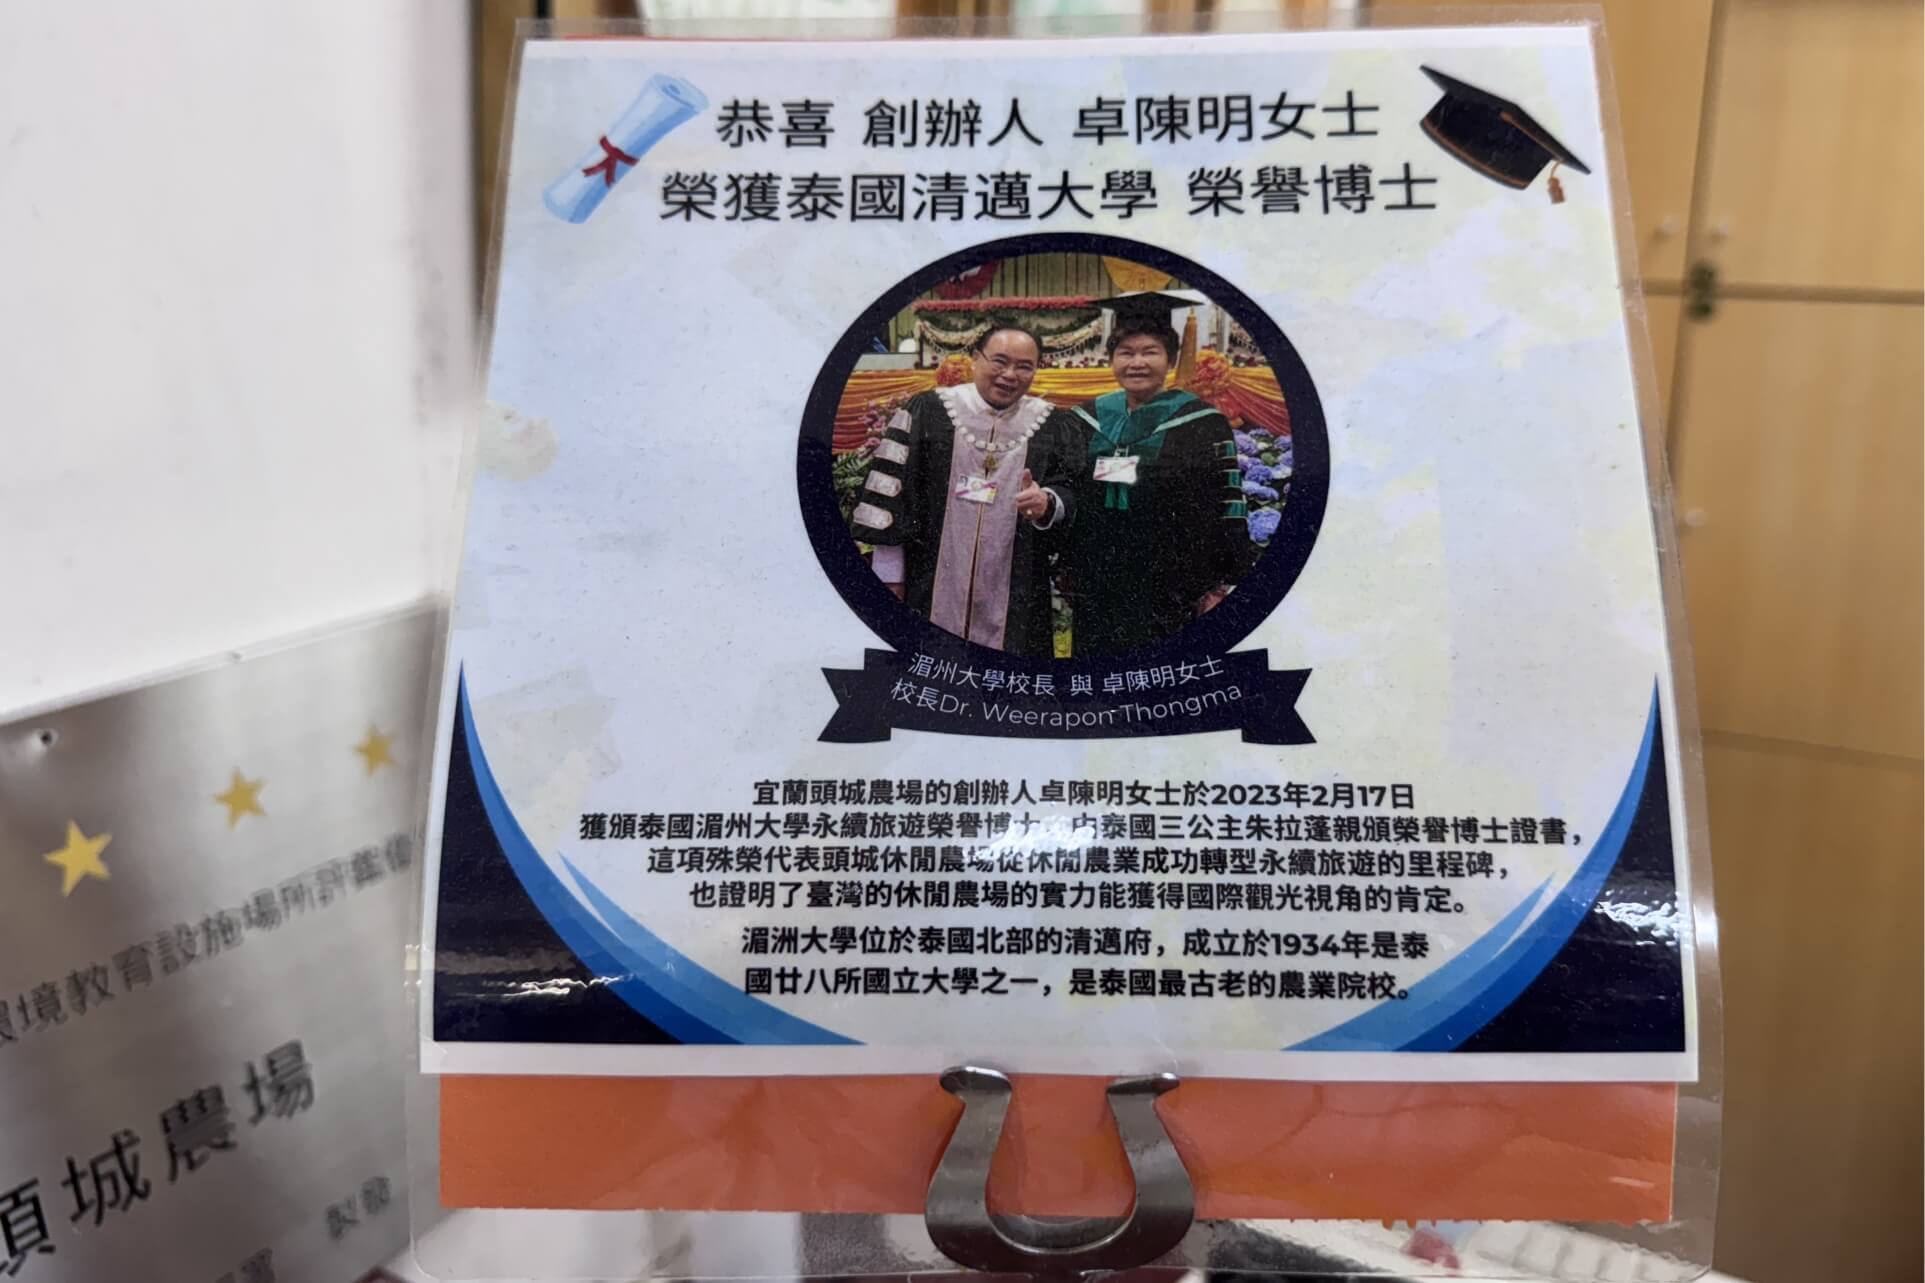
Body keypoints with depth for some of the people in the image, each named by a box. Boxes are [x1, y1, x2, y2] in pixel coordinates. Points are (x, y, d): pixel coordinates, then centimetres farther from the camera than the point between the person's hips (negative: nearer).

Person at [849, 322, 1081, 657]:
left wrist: (1048, 504, -24)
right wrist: (889, 576, -4)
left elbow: (1072, 495, 1)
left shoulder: (1054, 427, 5)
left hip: (1015, 597, 2)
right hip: (932, 585, -1)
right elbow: (891, 491, -1)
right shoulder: (927, 412, -1)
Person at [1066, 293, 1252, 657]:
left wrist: (1219, 589, -9)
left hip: (1172, 596, -4)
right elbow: (1067, 502, 15)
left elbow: (1228, 509, -4)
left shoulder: (1201, 425, -3)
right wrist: (1070, 576, 9)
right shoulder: (1088, 421, 9)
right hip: (1098, 595, 4)